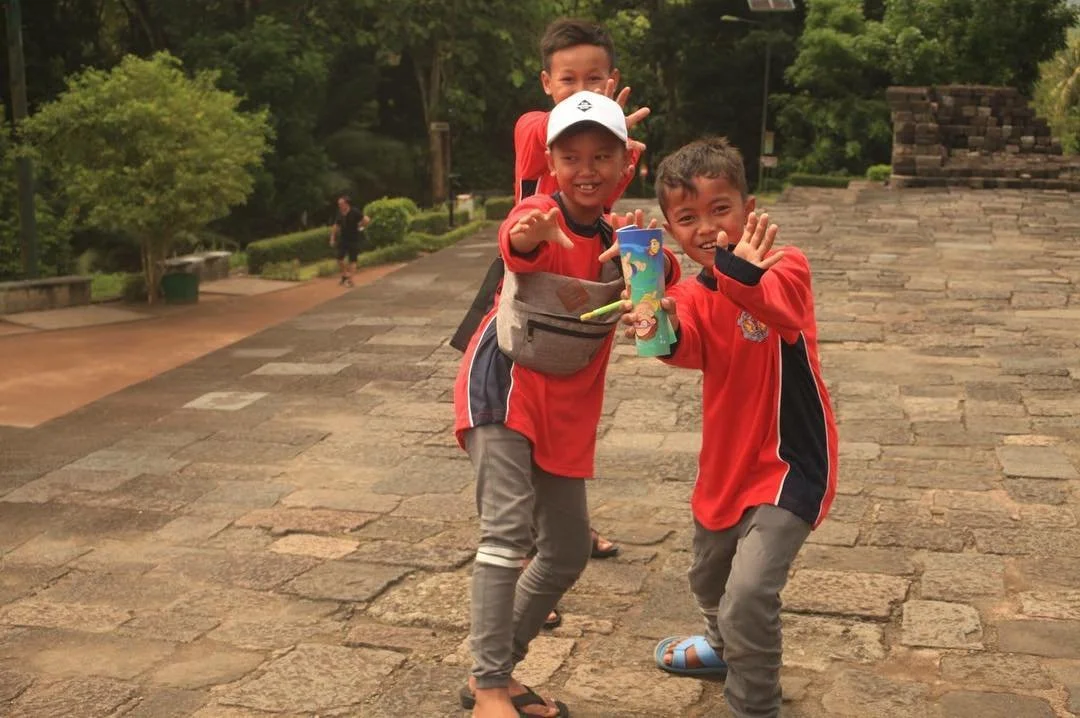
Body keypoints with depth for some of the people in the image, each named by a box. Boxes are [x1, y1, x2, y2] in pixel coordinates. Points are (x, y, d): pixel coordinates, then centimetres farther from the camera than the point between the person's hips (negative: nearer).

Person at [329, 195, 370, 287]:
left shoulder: (355, 212, -16)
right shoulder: (339, 214, 2)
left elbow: (367, 220, -21)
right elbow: (336, 226, 13)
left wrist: (360, 226, -9)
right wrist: (332, 238, 9)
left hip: (353, 240, -5)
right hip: (343, 239, 5)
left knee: (352, 260, 1)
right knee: (340, 258, 4)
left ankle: (350, 280, 5)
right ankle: (345, 274, 27)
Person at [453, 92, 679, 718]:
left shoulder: (619, 236, 3)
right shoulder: (541, 215, -17)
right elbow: (518, 248, -40)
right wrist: (524, 239, -65)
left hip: (567, 411, 7)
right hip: (504, 390, -7)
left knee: (569, 552, 11)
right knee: (509, 531, -21)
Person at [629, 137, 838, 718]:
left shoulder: (784, 267, -18)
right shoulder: (691, 296, -3)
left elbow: (780, 306, -42)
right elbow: (691, 349, -24)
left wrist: (742, 275, -63)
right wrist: (666, 331, -48)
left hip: (788, 465, -7)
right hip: (725, 465, 7)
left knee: (748, 595, -20)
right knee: (708, 579, 27)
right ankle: (726, 648, 58)